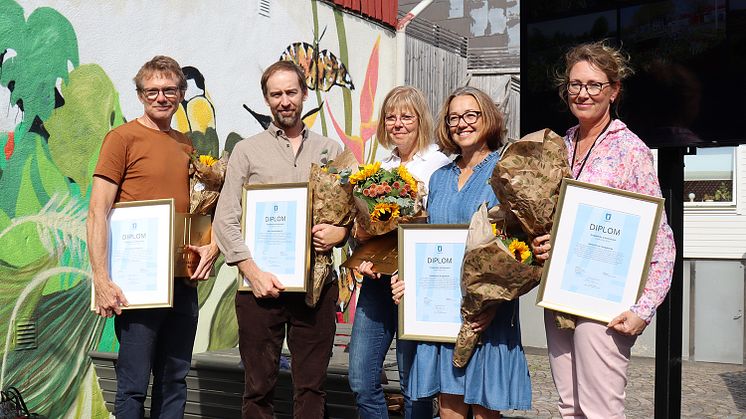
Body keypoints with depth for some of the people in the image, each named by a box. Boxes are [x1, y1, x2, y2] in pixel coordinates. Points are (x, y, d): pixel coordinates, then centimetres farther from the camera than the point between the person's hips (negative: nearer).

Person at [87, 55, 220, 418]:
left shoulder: (186, 145, 14)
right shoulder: (123, 137, -3)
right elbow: (97, 212, -9)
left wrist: (213, 245, 2)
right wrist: (102, 281, -16)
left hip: (183, 280, 6)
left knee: (175, 381, 13)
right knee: (134, 384, 0)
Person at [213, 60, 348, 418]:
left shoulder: (330, 150, 13)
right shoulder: (247, 151, 7)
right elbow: (225, 220, 1)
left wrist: (340, 232, -7)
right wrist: (253, 271, -10)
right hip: (261, 285, -1)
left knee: (312, 386, 8)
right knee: (259, 388, 5)